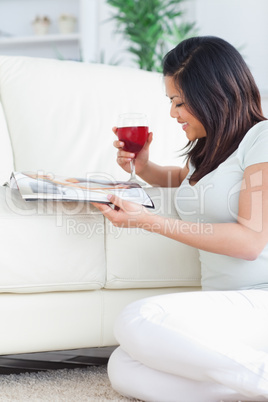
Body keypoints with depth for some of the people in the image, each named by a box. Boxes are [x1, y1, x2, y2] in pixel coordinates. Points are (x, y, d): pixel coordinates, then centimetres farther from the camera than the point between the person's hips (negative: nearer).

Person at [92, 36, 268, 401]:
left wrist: (148, 220, -14)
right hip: (224, 304, 9)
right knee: (123, 371, -15)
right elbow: (181, 178, 47)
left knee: (137, 322, -29)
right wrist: (144, 168, 22)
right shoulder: (206, 148, 21)